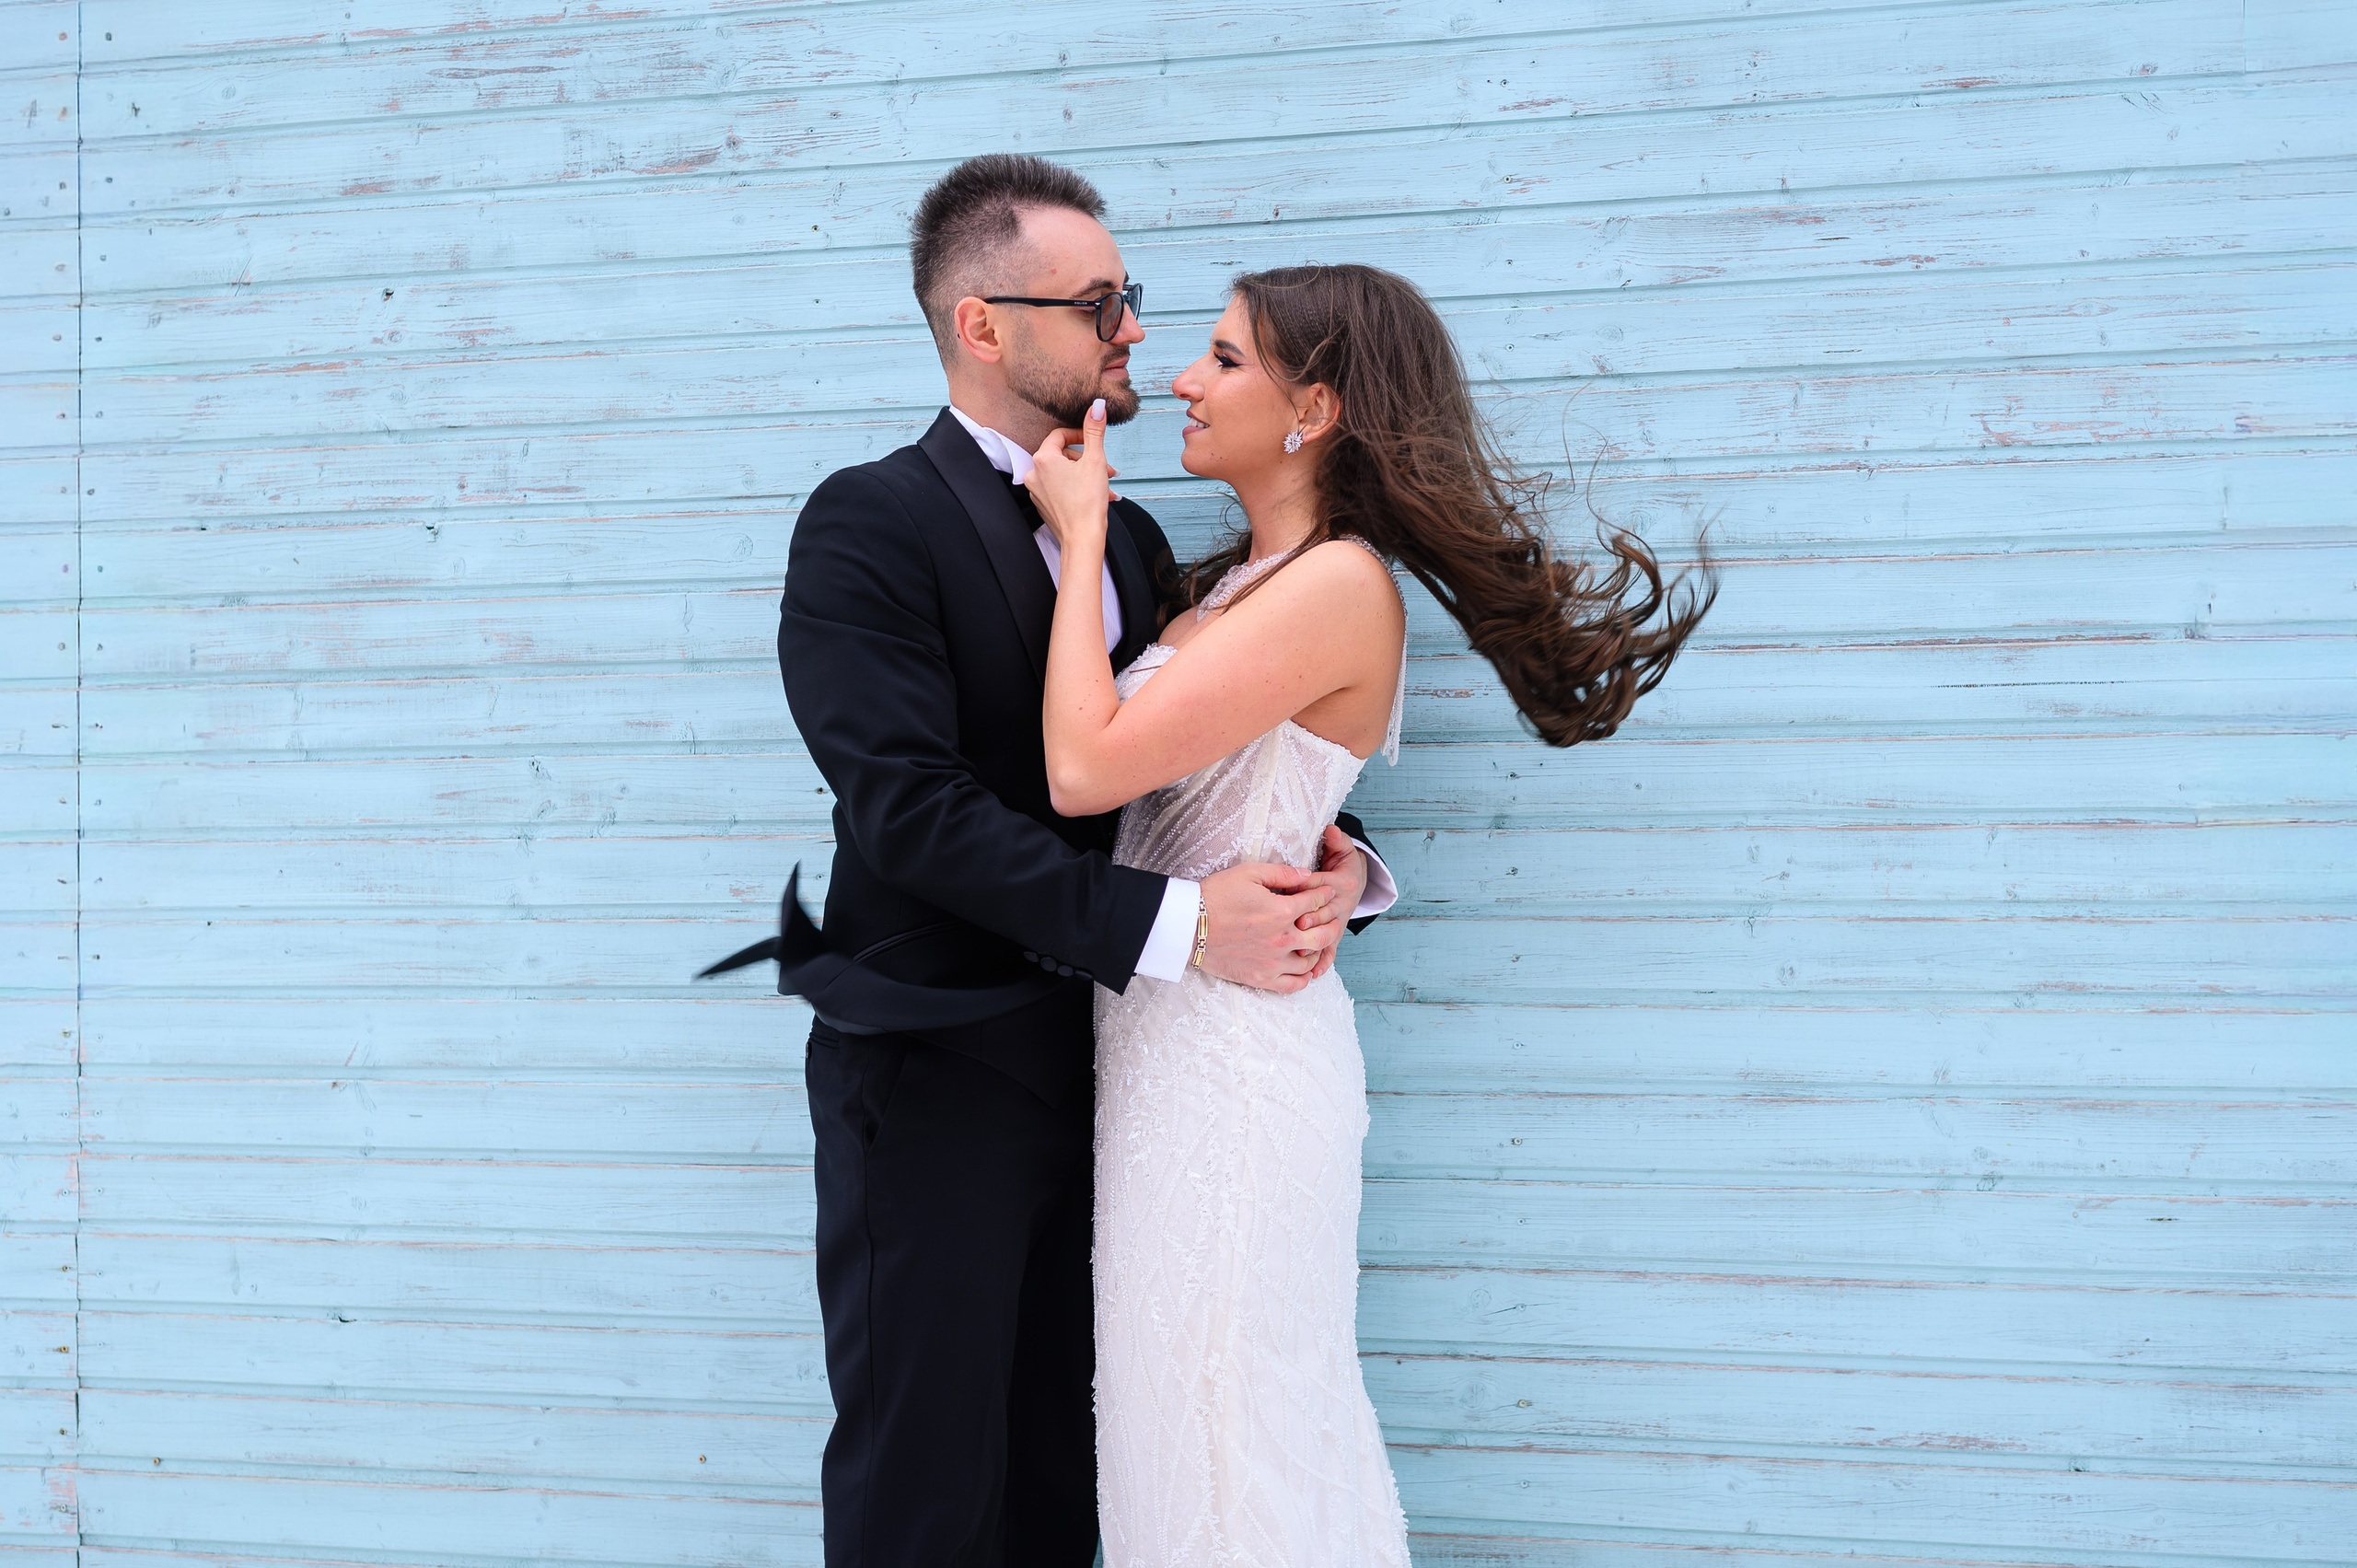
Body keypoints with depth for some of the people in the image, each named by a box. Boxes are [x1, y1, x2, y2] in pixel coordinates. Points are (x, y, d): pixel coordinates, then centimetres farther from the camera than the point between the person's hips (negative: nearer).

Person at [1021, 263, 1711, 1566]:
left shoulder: (1339, 585, -17)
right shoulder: (1235, 581, 13)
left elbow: (1085, 769, -21)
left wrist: (1082, 541, -12)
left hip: (1228, 1044, -9)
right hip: (1165, 1032, 9)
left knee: (1225, 1444, 1)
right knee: (1188, 1424, 17)